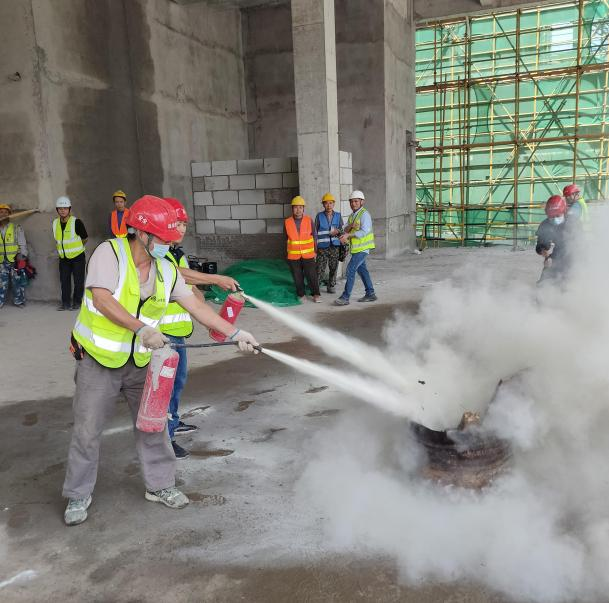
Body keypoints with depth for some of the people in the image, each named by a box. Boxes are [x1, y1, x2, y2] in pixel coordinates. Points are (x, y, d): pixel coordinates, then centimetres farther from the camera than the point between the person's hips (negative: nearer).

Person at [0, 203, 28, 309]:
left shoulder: (16, 228, 1)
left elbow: (22, 244, -1)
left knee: (17, 282, 1)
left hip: (15, 261, -3)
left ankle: (19, 301, 13)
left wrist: (22, 256, -11)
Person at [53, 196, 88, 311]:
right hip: (63, 258, 5)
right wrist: (60, 249, 16)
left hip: (77, 257, -5)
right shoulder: (55, 223, 3)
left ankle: (77, 302, 11)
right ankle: (66, 303, 13)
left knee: (78, 281, 0)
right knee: (64, 280, 5)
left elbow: (85, 238, 0)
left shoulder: (76, 222, -13)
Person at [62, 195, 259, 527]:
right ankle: (78, 496, 25)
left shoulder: (167, 270, -1)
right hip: (99, 361, -4)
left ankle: (159, 484, 28)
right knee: (87, 431, 6)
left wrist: (235, 333, -5)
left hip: (140, 360, 5)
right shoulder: (110, 253, -16)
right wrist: (141, 328, -38)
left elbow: (196, 307, 0)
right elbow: (102, 299, -28)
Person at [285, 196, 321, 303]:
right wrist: (287, 252, 13)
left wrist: (315, 251, 5)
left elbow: (314, 236, 5)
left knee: (311, 275, -1)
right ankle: (301, 295, 20)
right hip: (293, 256, 1)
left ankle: (316, 295, 11)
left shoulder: (309, 220, -2)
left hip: (308, 254, -1)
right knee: (297, 277, 7)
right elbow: (286, 238, 10)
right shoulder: (287, 222, 0)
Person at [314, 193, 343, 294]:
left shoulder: (338, 215, 6)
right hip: (322, 247, -2)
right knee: (320, 268, -5)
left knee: (333, 268, 7)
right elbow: (315, 232, 4)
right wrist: (315, 246, -1)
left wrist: (338, 231, -16)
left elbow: (342, 230, 7)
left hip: (335, 247, 2)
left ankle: (331, 286, 19)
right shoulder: (319, 216, 2)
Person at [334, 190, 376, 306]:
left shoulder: (364, 214, -14)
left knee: (351, 269, -13)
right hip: (356, 248, 9)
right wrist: (350, 226, -18)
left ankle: (345, 297, -11)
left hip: (362, 248, -9)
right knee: (361, 270, 15)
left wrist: (348, 235, -25)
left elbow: (364, 231, -24)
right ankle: (370, 294, 25)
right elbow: (346, 230, 5)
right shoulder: (352, 215, 13)